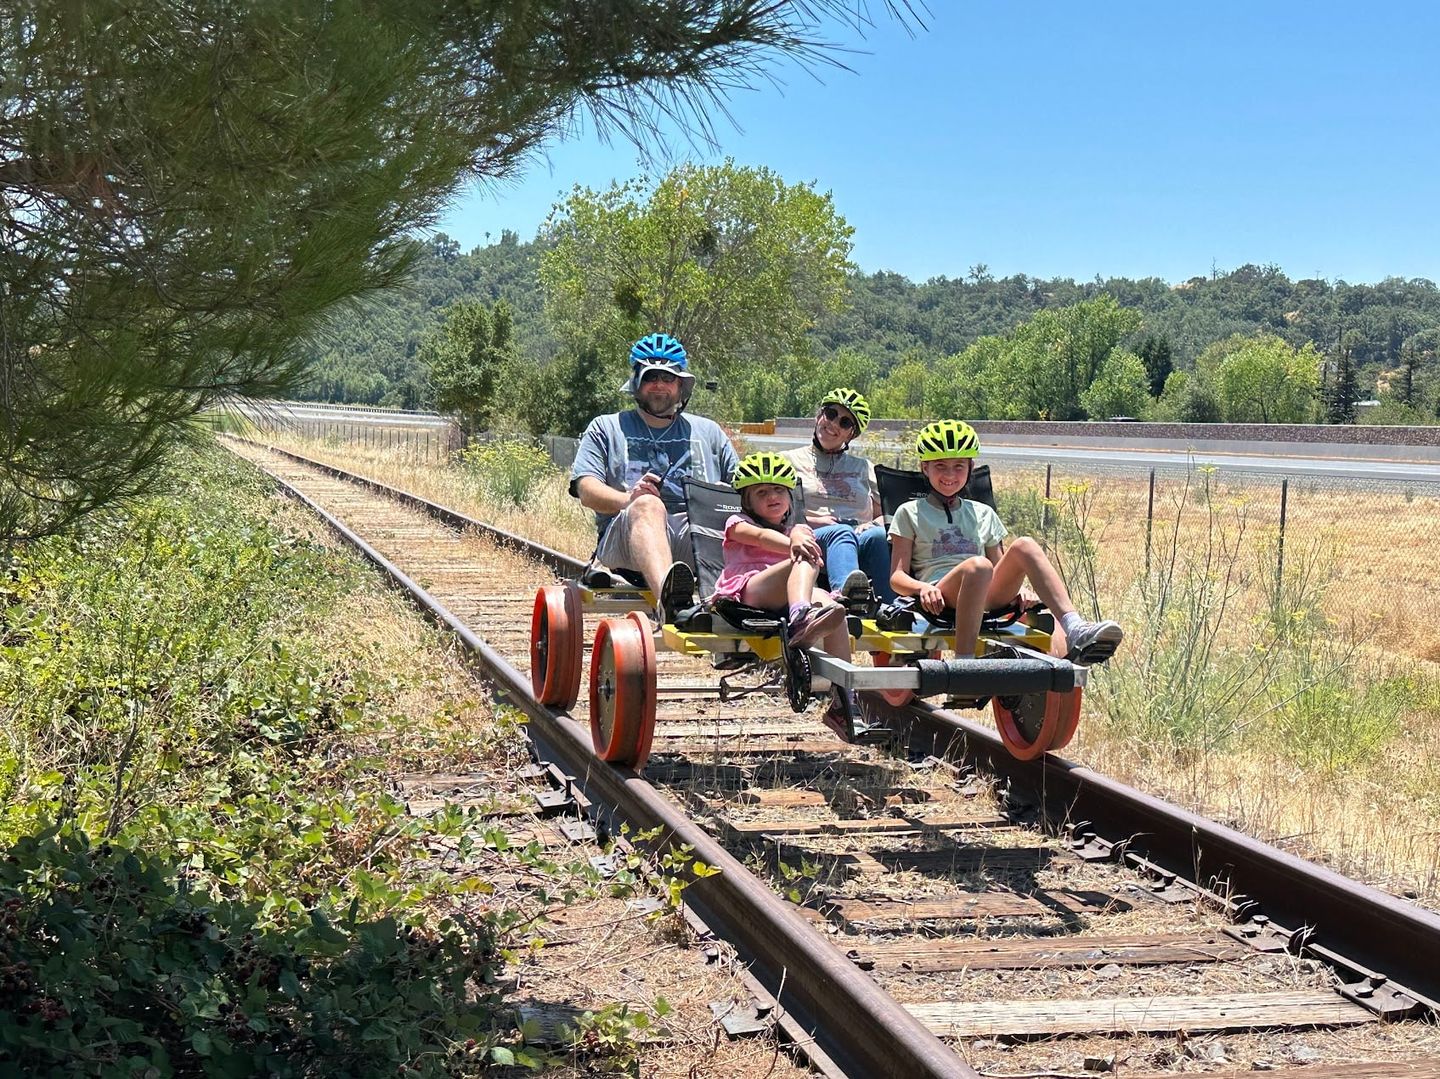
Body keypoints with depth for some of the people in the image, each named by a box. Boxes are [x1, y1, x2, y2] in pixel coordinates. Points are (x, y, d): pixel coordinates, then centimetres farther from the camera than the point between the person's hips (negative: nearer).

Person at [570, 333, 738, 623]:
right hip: (625, 538, -2)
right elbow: (587, 490, 9)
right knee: (648, 505, -39)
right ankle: (667, 596, -67)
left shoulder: (707, 431, 32)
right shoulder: (606, 428, 25)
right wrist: (628, 499, -13)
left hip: (699, 531, 2)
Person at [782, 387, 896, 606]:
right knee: (842, 532, -38)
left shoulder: (863, 467, 32)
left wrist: (871, 525, -1)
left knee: (877, 535, -34)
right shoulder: (791, 461, 24)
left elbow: (885, 515, 22)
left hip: (862, 536, 3)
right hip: (813, 539, -3)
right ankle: (846, 588, -72)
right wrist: (811, 521, -5)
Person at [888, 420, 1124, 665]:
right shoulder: (910, 513, 14)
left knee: (1024, 546, -23)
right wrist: (923, 587, -17)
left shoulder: (983, 514, 25)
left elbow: (999, 568, 21)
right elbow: (897, 576, 5)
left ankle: (1075, 631, -39)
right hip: (941, 601, -4)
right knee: (978, 565, -36)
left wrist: (1015, 593, -2)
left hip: (986, 598, 4)